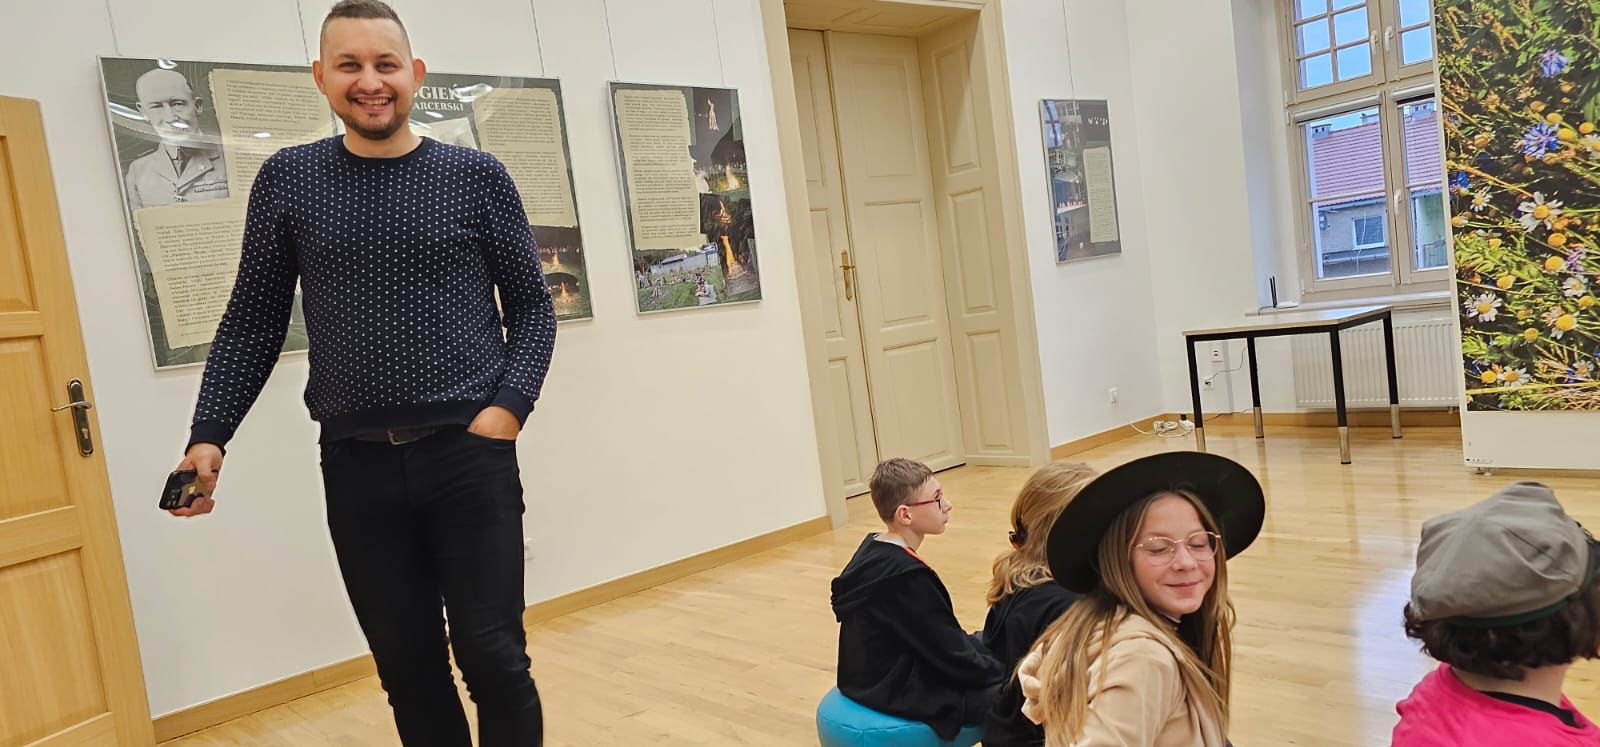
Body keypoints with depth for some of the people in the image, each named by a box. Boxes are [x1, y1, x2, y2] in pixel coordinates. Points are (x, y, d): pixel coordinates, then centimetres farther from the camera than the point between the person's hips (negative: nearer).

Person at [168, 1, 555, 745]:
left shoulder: (476, 176, 2)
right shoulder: (287, 180, 6)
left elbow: (531, 306, 5)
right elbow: (252, 321, 8)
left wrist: (510, 406, -9)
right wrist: (207, 436, 0)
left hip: (469, 454, -1)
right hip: (357, 464, 2)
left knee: (491, 653, -1)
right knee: (407, 664, 10)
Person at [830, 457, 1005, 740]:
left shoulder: (874, 550, 1)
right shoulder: (905, 575, -27)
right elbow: (956, 660, -19)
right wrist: (1009, 672, -5)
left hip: (881, 678, 10)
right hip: (906, 695, -10)